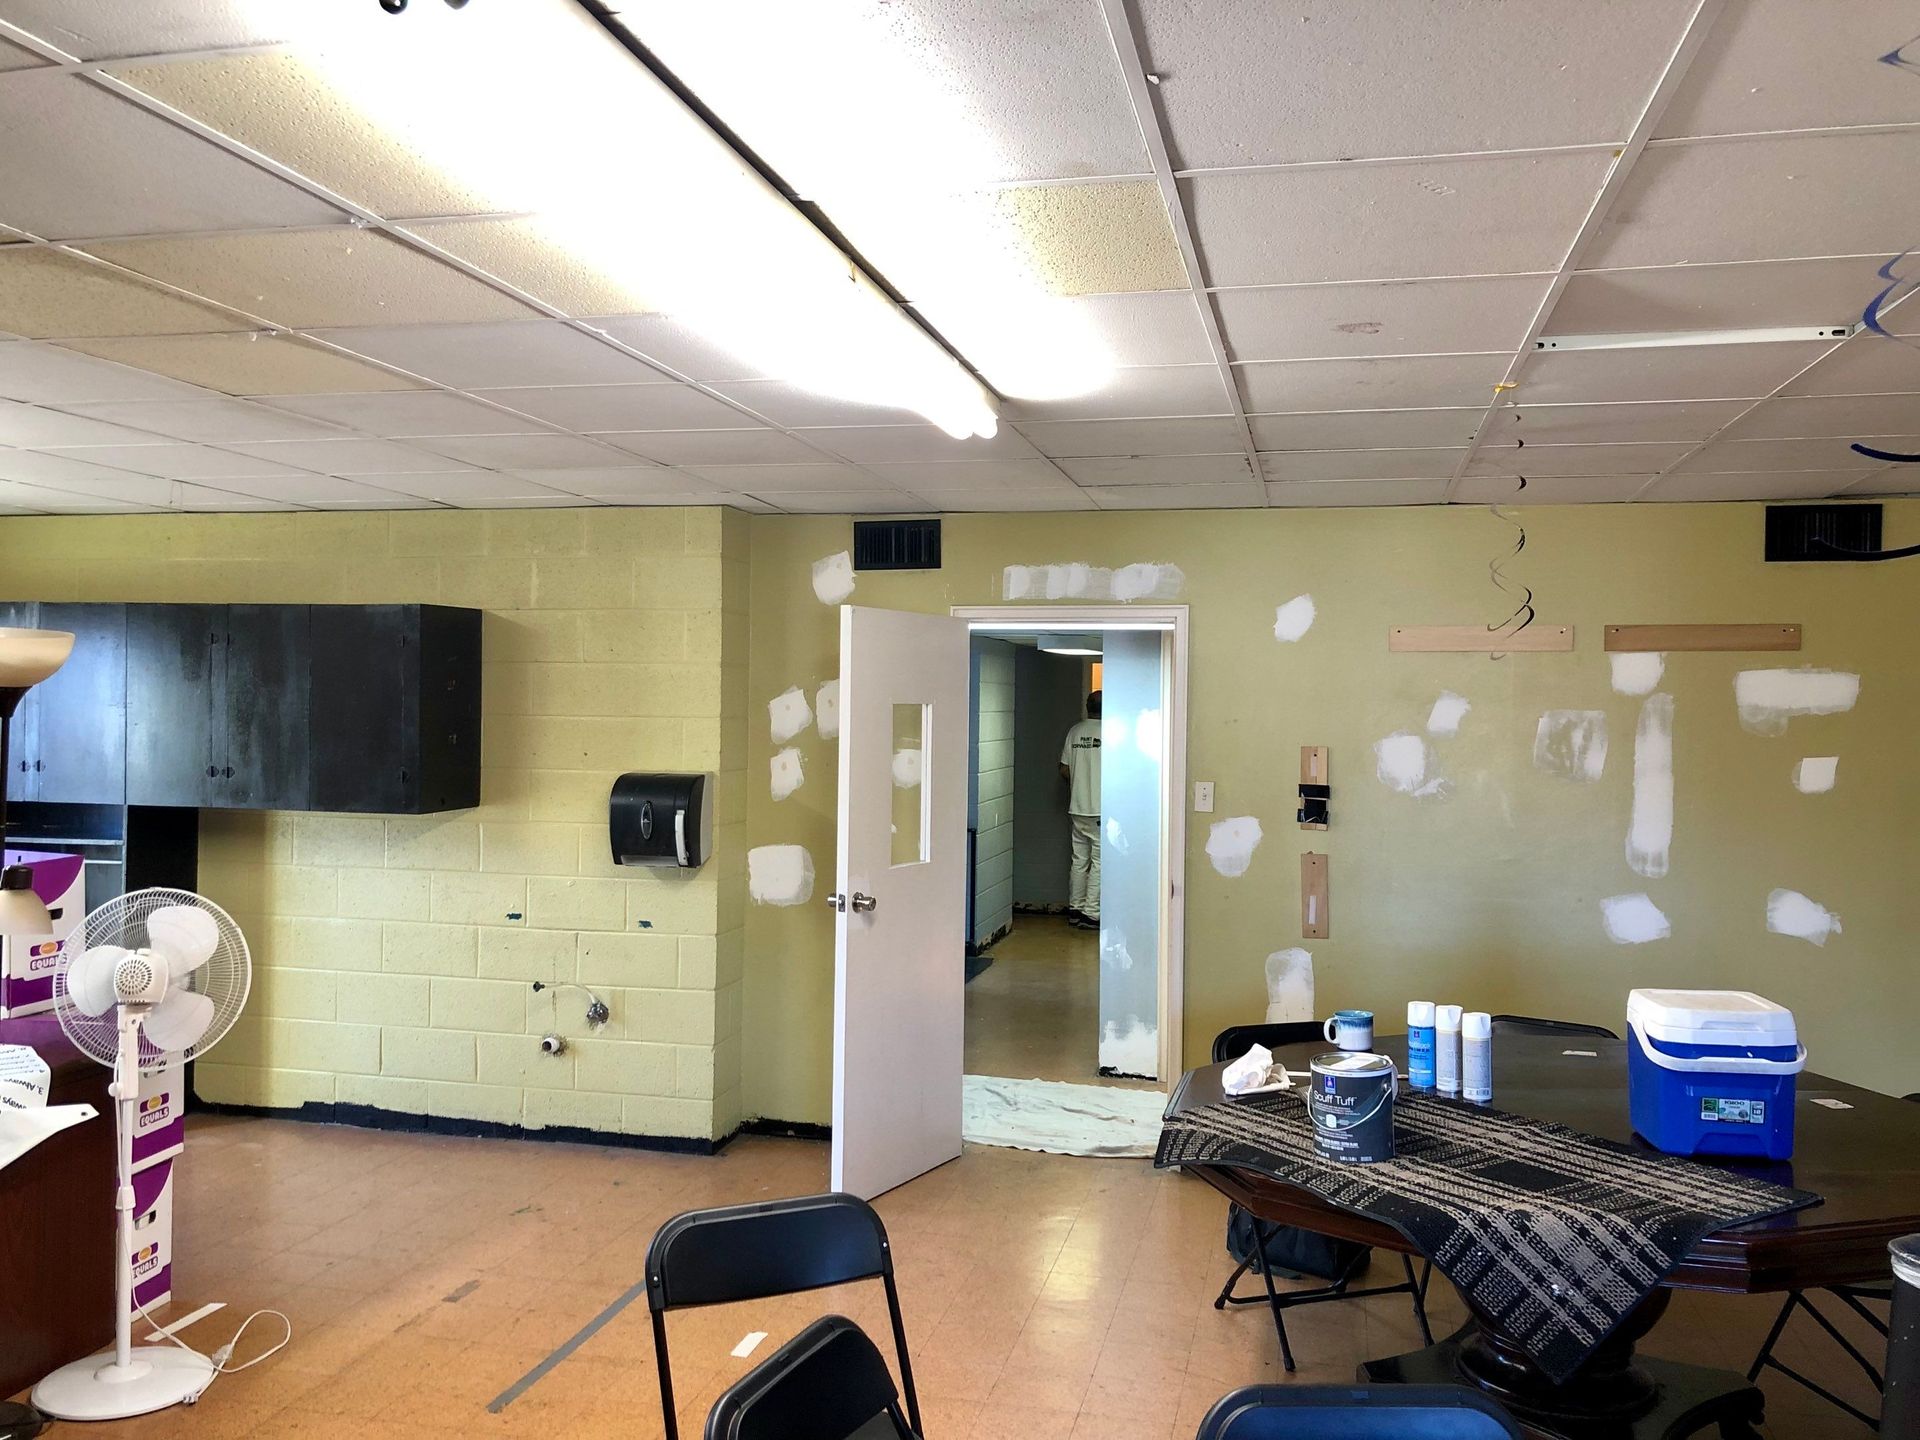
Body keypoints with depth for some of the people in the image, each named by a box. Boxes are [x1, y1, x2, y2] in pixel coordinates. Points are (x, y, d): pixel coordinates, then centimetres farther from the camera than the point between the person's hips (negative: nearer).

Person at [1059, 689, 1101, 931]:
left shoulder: (1075, 732, 5)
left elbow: (1064, 769, 9)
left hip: (1077, 809, 6)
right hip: (1101, 810, -5)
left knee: (1079, 860, 13)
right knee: (1099, 861, 1)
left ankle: (1075, 909, 18)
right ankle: (1091, 913, 0)